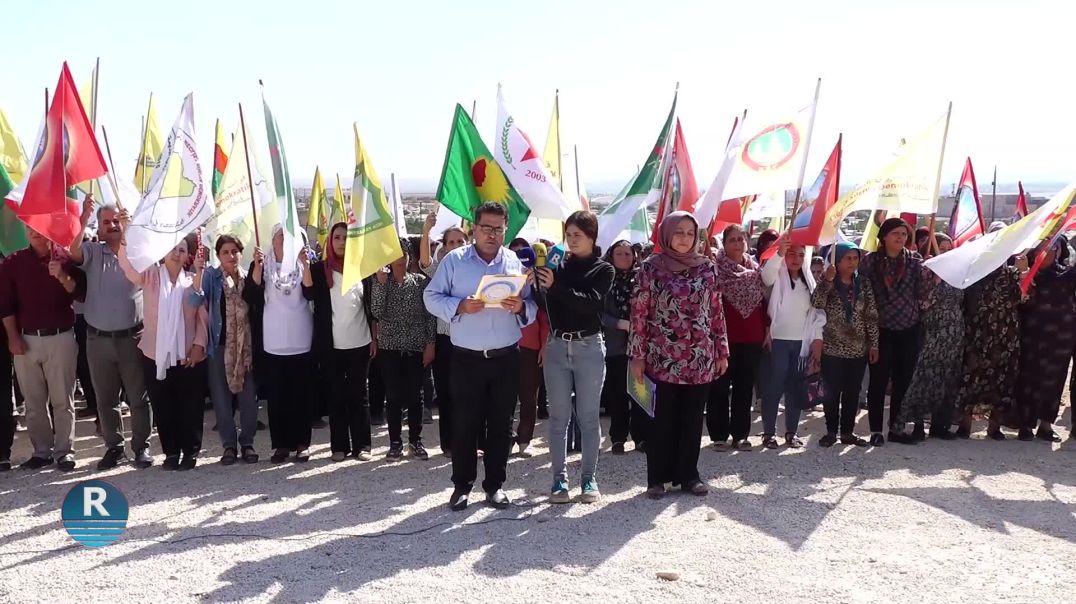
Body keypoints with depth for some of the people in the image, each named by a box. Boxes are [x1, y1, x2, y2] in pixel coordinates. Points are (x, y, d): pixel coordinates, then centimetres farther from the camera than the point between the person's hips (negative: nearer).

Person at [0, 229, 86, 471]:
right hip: (25, 339, 2)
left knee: (62, 400, 1)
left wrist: (63, 277, -21)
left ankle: (65, 451, 5)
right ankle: (41, 451, 16)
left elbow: (82, 294, -4)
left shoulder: (66, 259, 1)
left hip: (60, 337, -2)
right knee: (34, 401, 7)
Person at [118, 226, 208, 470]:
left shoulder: (194, 281, 3)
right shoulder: (150, 276, 2)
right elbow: (128, 264, -17)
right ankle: (171, 451, 21)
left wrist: (199, 344, -6)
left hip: (188, 355, 0)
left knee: (190, 406, 4)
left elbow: (203, 316, 3)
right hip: (155, 354, 1)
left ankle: (191, 452, 17)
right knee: (163, 407, 8)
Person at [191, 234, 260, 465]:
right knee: (222, 396, 4)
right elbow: (196, 300, -14)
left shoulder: (249, 277, 6)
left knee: (248, 396, 3)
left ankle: (247, 442, 16)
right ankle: (229, 444, 15)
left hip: (245, 345, 1)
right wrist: (198, 272, -27)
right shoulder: (211, 276, 1)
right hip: (219, 344, -1)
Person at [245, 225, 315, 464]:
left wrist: (305, 265, -19)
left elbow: (311, 294, -8)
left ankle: (301, 443, 9)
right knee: (277, 395, 3)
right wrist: (257, 265, -16)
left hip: (301, 342, 0)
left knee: (301, 393, 3)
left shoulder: (304, 263, 6)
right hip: (273, 342, 0)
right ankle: (280, 444, 10)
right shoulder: (261, 264, 5)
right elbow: (251, 296, -7)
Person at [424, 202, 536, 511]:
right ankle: (462, 484, 17)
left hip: (507, 358, 2)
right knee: (465, 422, 4)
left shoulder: (516, 262, 7)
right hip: (467, 358, -2)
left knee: (501, 423, 8)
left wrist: (521, 308, -15)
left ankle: (495, 484, 20)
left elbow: (533, 307, 8)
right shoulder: (454, 260, 1)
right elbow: (432, 297, -1)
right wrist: (460, 306, -18)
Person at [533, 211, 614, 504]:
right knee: (558, 417, 4)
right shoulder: (558, 265, 9)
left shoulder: (603, 269, 1)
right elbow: (547, 305, 3)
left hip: (589, 347, -2)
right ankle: (559, 478, 11)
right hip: (557, 346, 3)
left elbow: (591, 302, -16)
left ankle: (589, 478, 11)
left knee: (588, 416, 4)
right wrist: (538, 284, -16)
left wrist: (555, 286, -26)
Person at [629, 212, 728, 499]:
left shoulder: (706, 267, 7)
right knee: (662, 419, 3)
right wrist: (637, 355, -6)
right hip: (663, 358, -3)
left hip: (701, 358, 3)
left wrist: (722, 351, 8)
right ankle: (657, 478, 14)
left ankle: (688, 475, 21)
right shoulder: (651, 267, -2)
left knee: (692, 419, 9)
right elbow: (639, 312, -3)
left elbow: (716, 312, 10)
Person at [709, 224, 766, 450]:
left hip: (752, 337, 5)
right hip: (724, 336, -4)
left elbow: (763, 300, 14)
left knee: (745, 387, 10)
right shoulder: (716, 267, -4)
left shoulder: (755, 268, 11)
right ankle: (719, 435, 11)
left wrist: (767, 327, 8)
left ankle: (740, 434, 18)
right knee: (720, 387, 2)